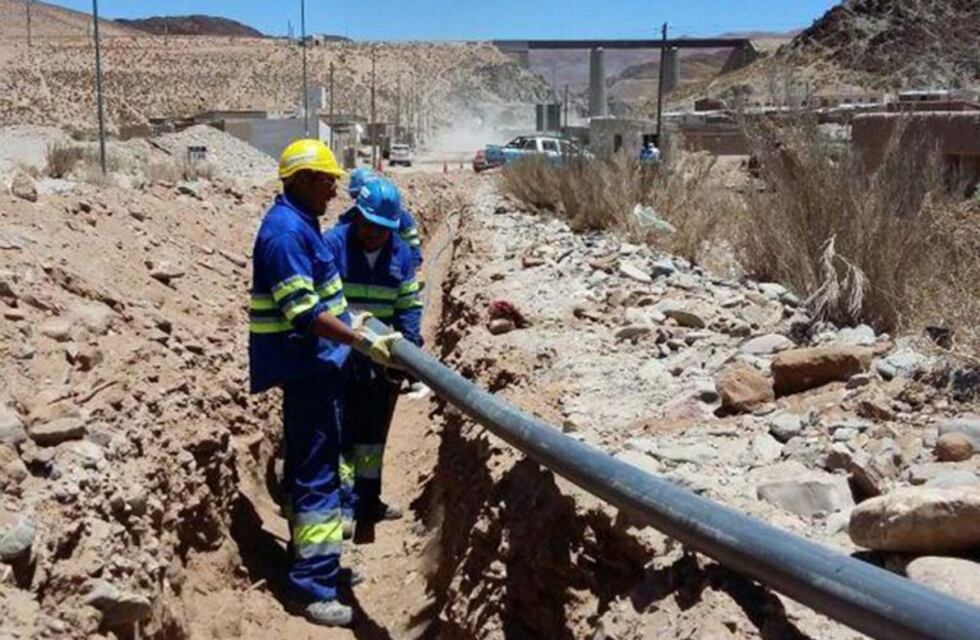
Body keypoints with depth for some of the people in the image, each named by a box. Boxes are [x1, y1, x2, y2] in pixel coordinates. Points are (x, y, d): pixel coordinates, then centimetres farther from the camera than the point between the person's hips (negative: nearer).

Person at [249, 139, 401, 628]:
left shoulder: (300, 224, 13)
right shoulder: (286, 230, -19)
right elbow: (304, 314, -25)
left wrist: (349, 321, 22)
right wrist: (363, 342, -26)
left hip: (316, 363, 10)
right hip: (306, 366, -10)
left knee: (310, 467, 17)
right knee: (318, 473, -8)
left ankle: (311, 562, 30)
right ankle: (315, 588, -2)